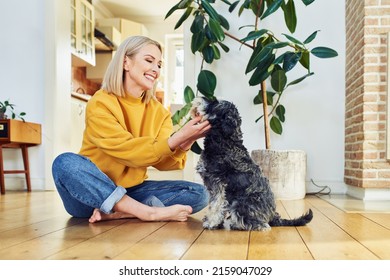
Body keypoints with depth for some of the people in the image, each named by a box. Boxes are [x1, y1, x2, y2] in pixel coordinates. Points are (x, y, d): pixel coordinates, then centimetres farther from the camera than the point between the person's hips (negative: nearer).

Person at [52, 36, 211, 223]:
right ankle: (151, 212, -31)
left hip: (131, 192, 4)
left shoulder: (158, 111, 2)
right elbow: (128, 152, -22)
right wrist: (177, 138, -31)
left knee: (198, 194, -12)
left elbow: (163, 161, -8)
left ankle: (115, 213, -22)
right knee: (66, 163, -35)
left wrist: (183, 145, -27)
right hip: (90, 193, -3)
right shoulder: (100, 104, -13)